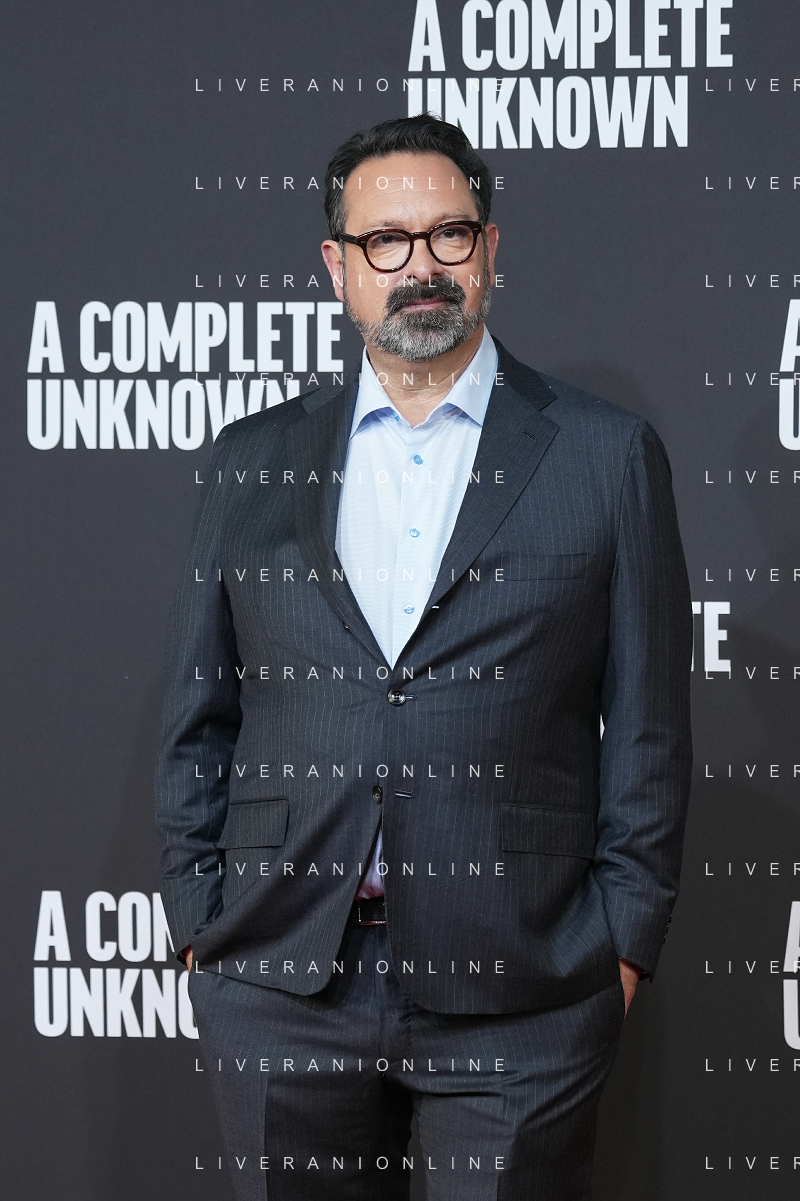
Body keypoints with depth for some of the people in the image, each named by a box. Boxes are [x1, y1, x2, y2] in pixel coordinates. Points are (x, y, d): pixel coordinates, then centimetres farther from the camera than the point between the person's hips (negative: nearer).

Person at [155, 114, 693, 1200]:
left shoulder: (607, 456, 4)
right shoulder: (253, 463, 10)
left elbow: (647, 725, 3)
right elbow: (199, 714, 13)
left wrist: (623, 941, -2)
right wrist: (200, 922, 6)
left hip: (518, 990, -2)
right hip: (280, 984, 2)